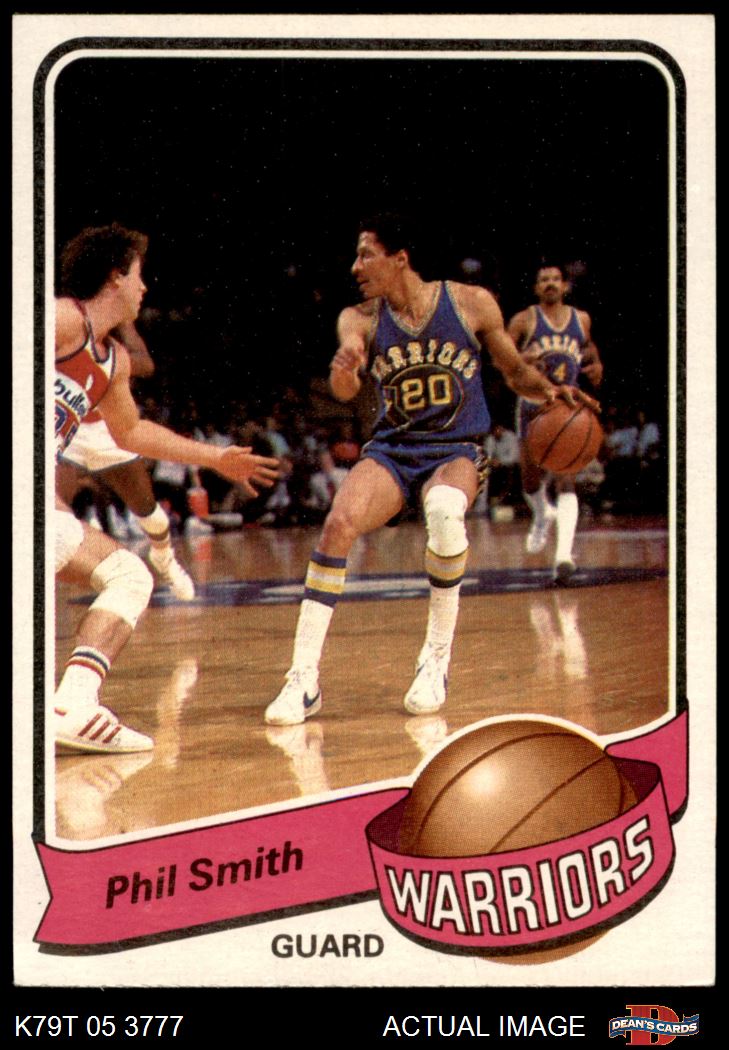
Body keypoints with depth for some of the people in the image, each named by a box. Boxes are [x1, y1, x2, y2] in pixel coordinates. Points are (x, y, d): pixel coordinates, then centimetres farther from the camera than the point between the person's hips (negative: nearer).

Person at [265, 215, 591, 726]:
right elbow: (345, 390, -20)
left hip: (456, 451, -2)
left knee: (445, 512, -36)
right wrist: (343, 370, -43)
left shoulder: (471, 303, -5)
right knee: (339, 523, -26)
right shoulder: (360, 319, -3)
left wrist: (549, 390, -14)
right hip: (390, 450, 2)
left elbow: (516, 370, 7)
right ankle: (304, 678, -18)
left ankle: (437, 658, -18)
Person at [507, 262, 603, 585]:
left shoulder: (581, 319, 7)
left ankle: (563, 555, -27)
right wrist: (523, 358, -25)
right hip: (532, 407, 0)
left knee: (565, 480, -17)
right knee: (531, 481, 11)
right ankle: (542, 516, 48)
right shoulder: (524, 321, -2)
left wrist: (596, 362, 6)